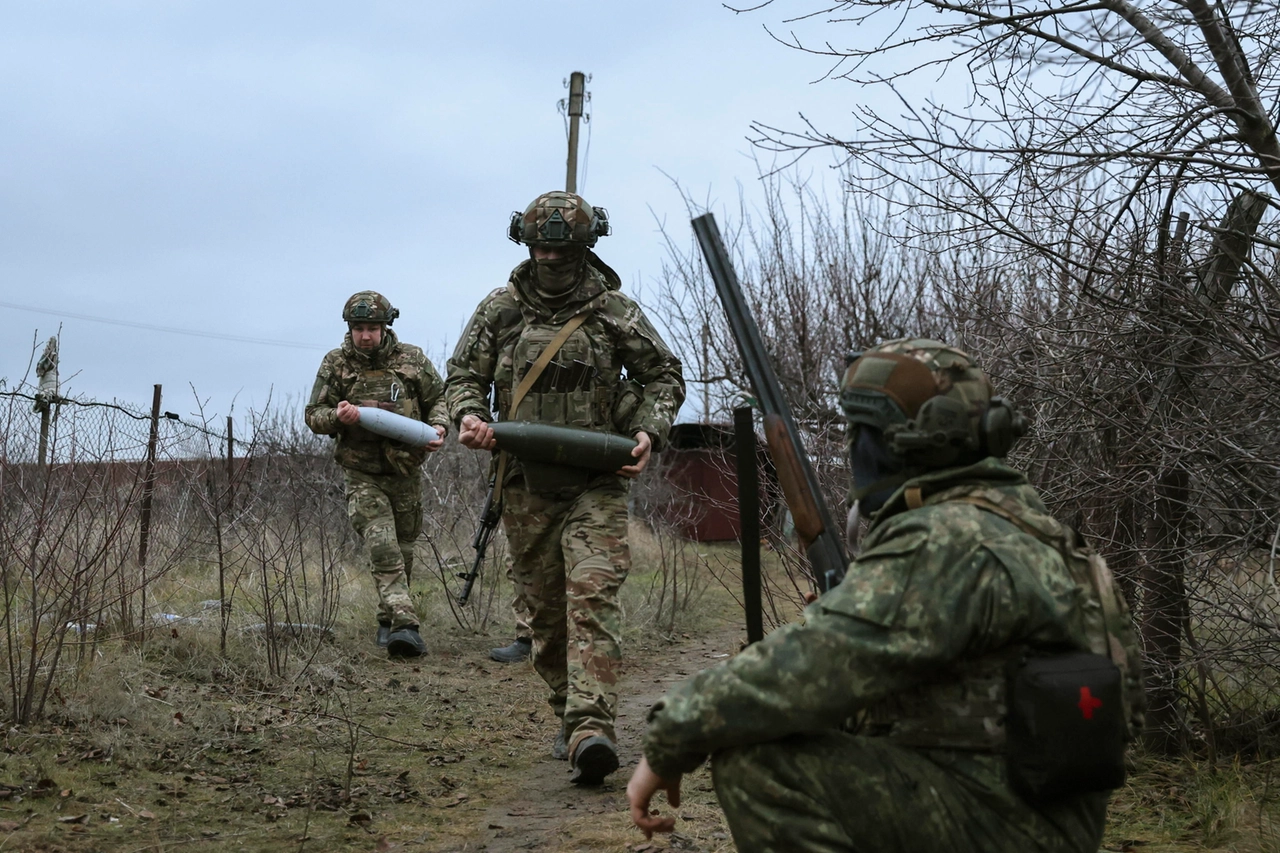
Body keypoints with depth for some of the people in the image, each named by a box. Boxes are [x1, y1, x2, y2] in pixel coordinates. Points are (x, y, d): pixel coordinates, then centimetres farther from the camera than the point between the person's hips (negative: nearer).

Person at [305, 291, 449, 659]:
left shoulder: (411, 359, 1)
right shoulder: (335, 364, -1)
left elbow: (439, 397, 11)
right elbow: (313, 416, 2)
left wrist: (438, 427, -9)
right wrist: (337, 417, -20)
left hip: (406, 472, 2)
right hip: (362, 475, -2)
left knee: (403, 550, 12)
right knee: (383, 547, -18)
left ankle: (388, 621, 30)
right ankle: (405, 625, -26)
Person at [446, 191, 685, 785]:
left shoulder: (614, 310, 1)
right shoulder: (500, 310, 5)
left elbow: (665, 376, 10)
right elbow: (463, 373, 11)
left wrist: (649, 431, -7)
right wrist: (469, 414, -11)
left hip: (596, 483, -3)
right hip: (526, 485, 3)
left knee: (592, 597, -17)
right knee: (545, 609, 9)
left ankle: (591, 732, -26)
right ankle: (570, 716, 25)